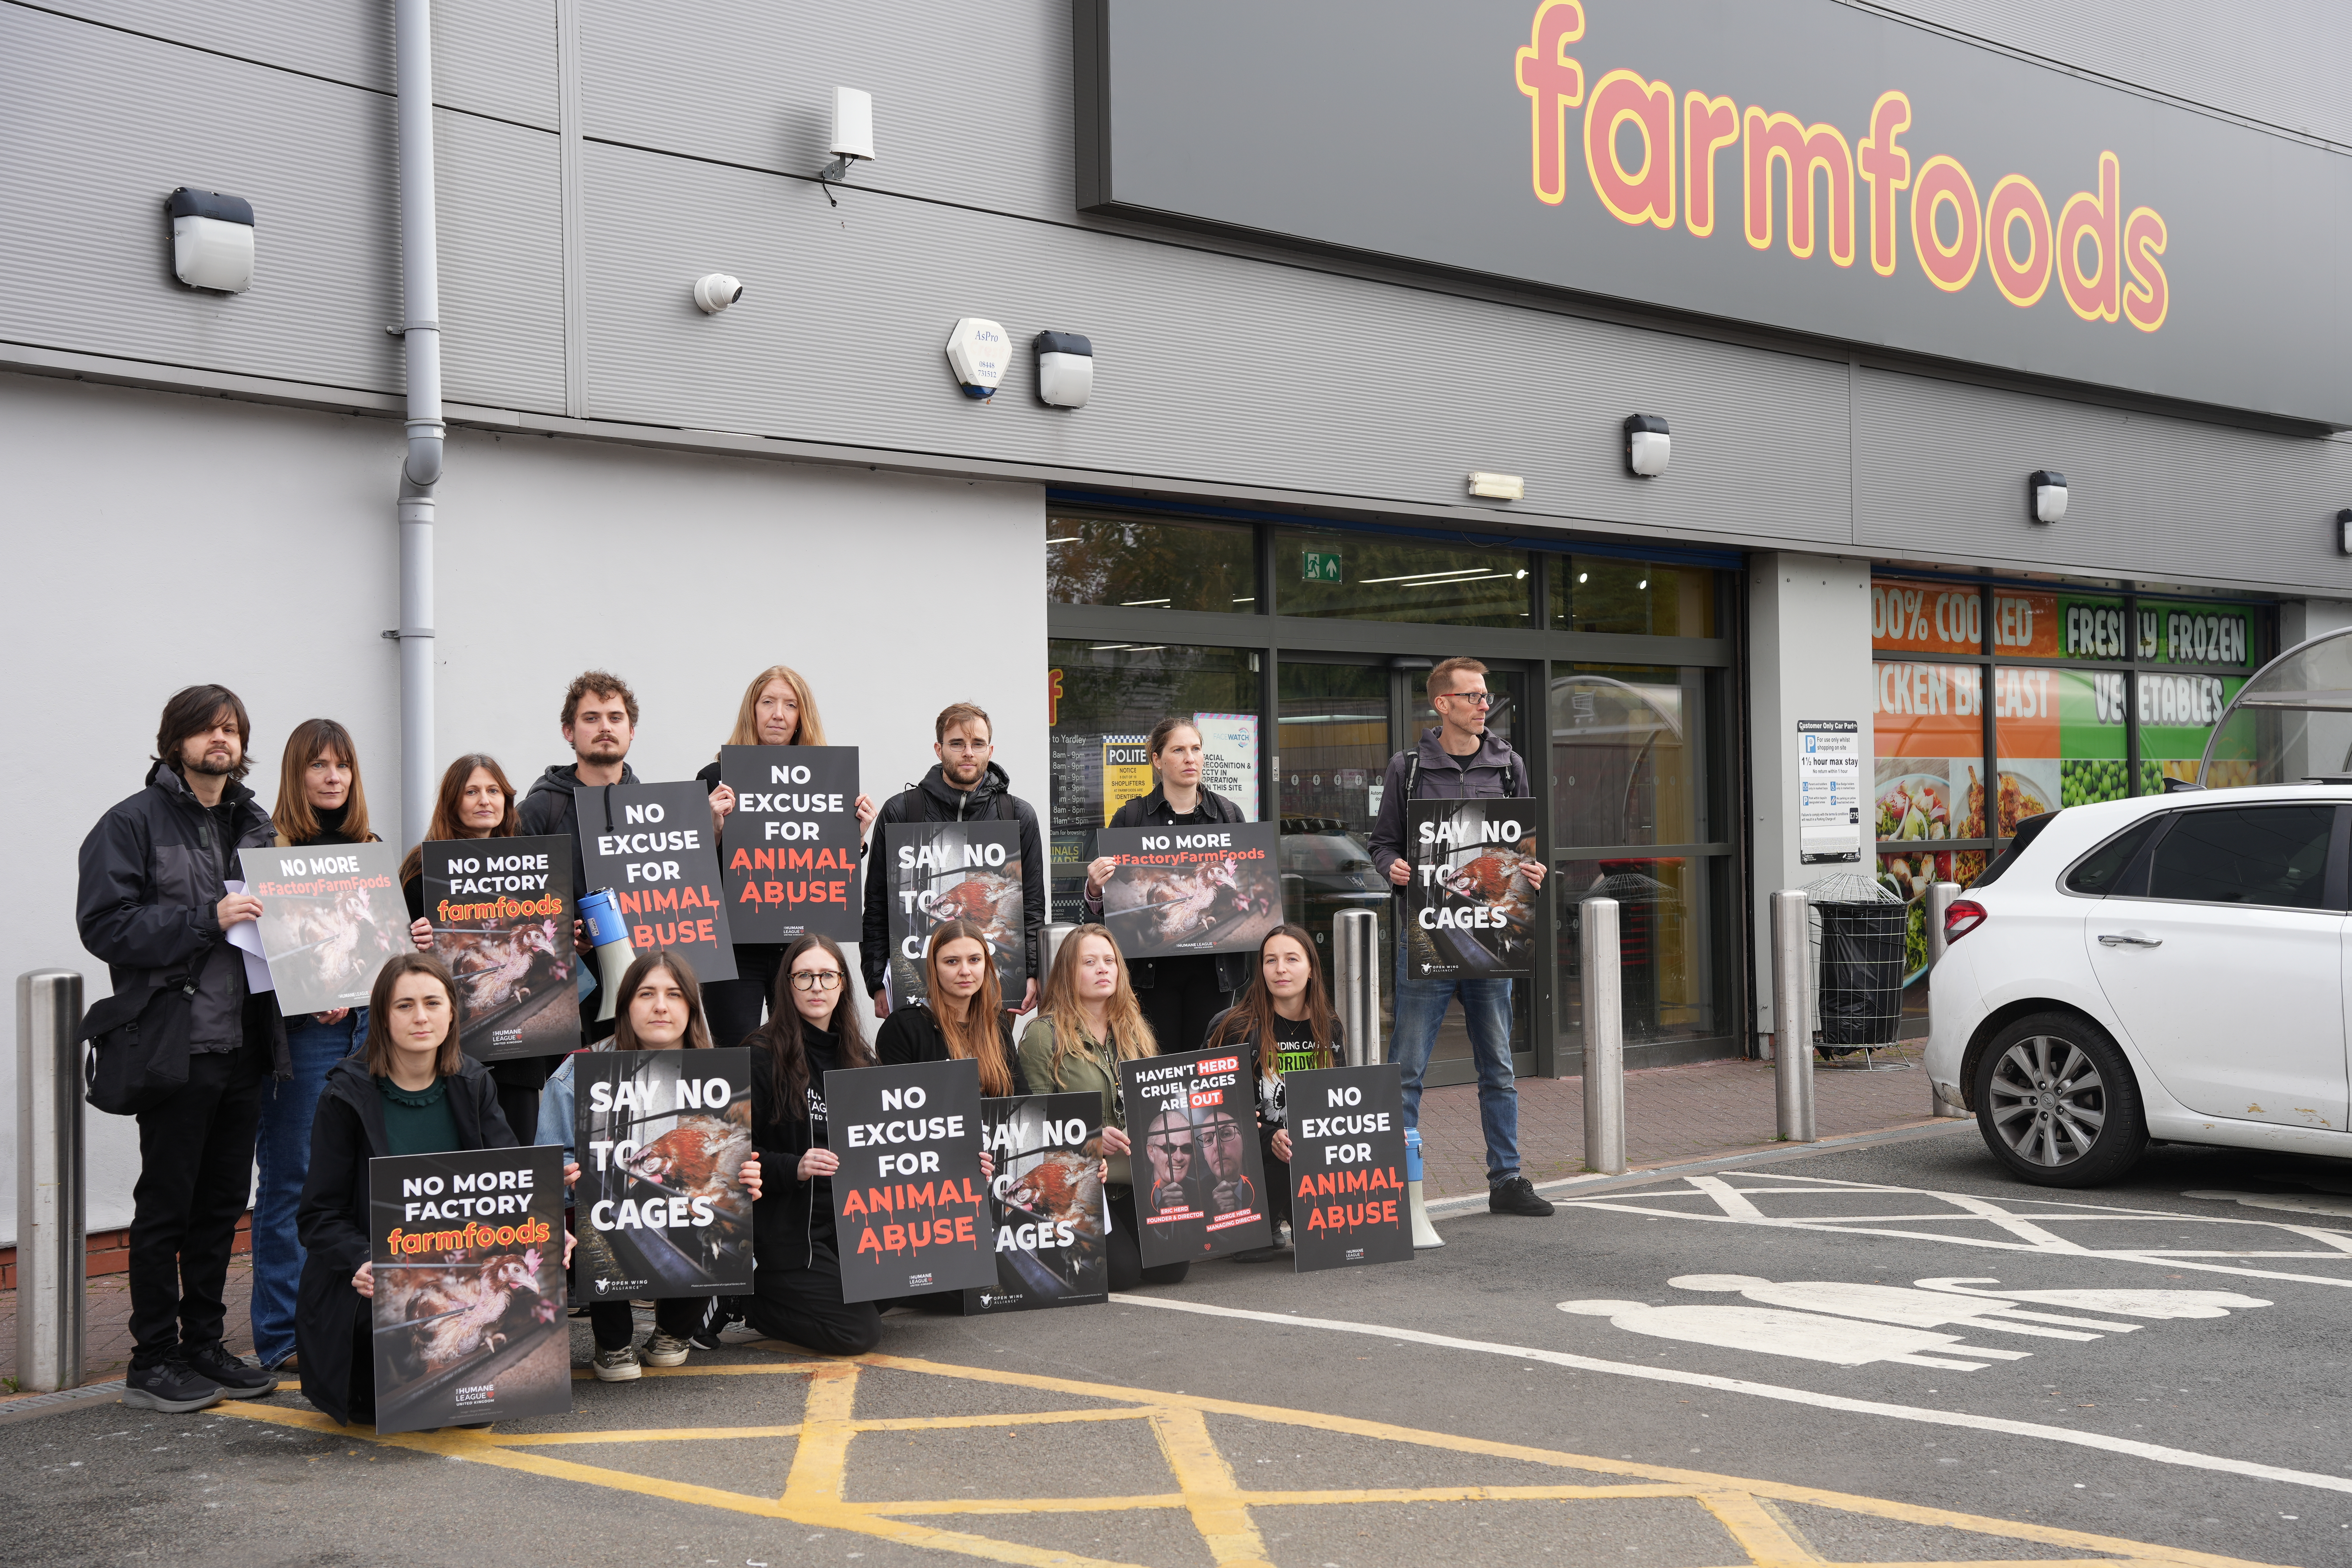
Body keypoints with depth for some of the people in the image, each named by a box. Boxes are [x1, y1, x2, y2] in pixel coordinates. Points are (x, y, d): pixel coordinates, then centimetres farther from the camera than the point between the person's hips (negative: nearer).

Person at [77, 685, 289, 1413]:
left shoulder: (256, 826, 16)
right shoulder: (133, 823, -4)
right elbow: (105, 924, -13)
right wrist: (207, 919, -20)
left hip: (244, 1045, 6)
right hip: (177, 1047, -6)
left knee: (222, 1204, 12)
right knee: (166, 1207, 0)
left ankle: (204, 1347, 21)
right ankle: (153, 1362, 8)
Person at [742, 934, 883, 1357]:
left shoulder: (857, 1058, 12)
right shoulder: (763, 1057, -10)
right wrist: (794, 1168, -28)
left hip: (849, 1220, 7)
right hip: (786, 1229, -7)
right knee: (859, 1333, -14)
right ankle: (750, 1300, 8)